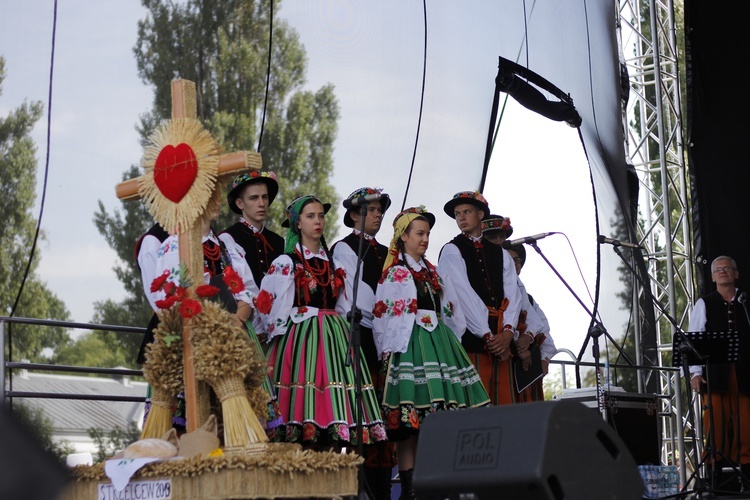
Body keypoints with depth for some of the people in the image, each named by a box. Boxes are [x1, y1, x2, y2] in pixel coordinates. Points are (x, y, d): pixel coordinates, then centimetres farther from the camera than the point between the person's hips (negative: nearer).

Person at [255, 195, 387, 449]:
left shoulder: (331, 262, 17)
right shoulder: (286, 263, -1)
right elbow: (271, 307, -4)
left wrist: (336, 329, 16)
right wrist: (278, 339, -3)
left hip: (335, 335, 5)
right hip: (301, 337, -5)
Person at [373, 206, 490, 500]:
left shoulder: (432, 272, 20)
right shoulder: (394, 274, -1)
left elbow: (450, 313, 23)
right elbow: (383, 316, -6)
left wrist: (449, 345, 15)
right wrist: (389, 354, -11)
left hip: (440, 344, 7)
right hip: (410, 348, -7)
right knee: (410, 422, -10)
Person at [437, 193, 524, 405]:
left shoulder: (501, 254, 20)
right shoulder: (452, 251, 5)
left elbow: (512, 294, 8)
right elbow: (465, 295, -6)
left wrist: (508, 332, -9)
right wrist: (488, 336, -14)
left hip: (501, 338, 5)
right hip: (472, 335, -5)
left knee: (505, 401, 0)